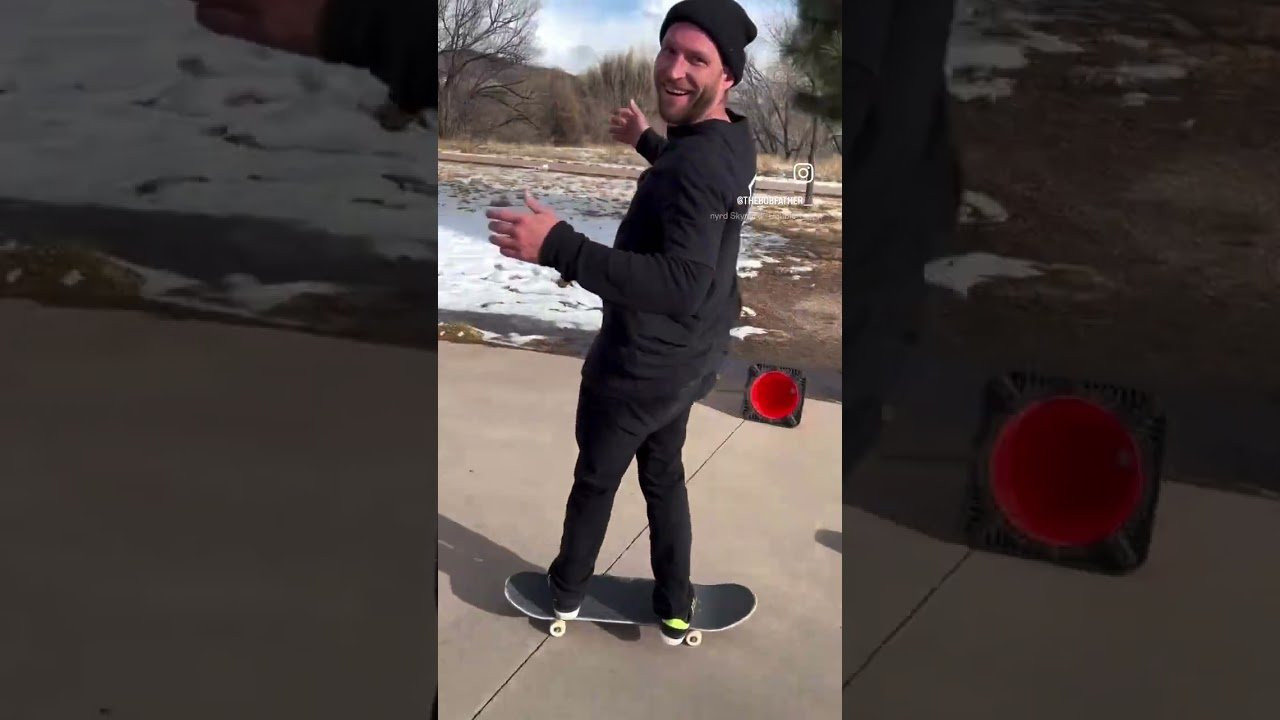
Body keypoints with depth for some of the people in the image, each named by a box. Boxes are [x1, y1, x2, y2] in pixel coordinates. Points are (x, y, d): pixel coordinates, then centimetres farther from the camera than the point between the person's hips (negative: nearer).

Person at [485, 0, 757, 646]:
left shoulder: (697, 161, -31)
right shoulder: (733, 142, -1)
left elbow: (683, 285, -41)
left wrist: (560, 247, -44)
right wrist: (646, 141, 37)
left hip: (640, 366, -8)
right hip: (686, 360, 8)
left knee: (595, 480, 16)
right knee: (663, 475, 25)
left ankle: (565, 592, 40)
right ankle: (676, 612, 36)